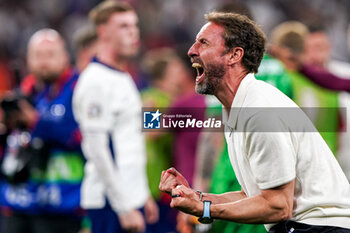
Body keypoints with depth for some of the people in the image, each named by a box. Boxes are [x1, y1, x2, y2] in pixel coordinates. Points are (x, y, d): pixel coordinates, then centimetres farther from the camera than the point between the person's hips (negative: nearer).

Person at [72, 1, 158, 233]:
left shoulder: (124, 79, 17)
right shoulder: (96, 81, -14)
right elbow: (97, 150, -19)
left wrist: (144, 195, 21)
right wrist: (125, 207, -19)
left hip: (131, 198, 9)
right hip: (111, 203, -9)